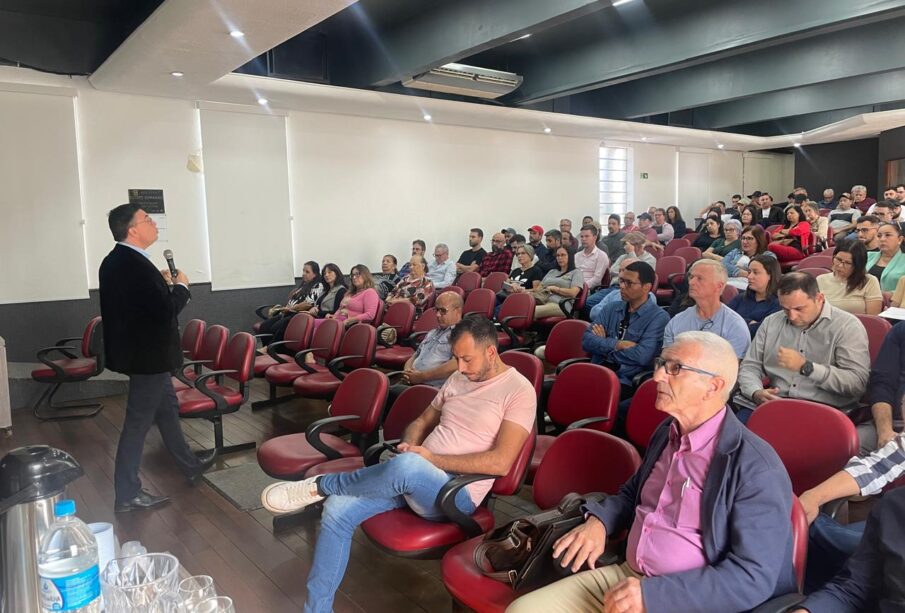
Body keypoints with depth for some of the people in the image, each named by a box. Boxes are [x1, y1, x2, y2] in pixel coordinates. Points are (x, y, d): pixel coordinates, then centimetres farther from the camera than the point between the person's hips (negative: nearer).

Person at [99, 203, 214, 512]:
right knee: (138, 421, 1)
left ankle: (189, 464, 40)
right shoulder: (135, 265, -24)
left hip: (141, 350, 10)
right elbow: (165, 311, -26)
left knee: (167, 408, 22)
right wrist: (180, 286, -9)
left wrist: (163, 283, 7)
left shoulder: (116, 261, 6)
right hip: (148, 355, -10)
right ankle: (127, 494, 14)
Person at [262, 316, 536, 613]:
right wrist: (409, 445, -3)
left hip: (456, 493, -7)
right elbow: (422, 422, 22)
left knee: (406, 467, -39)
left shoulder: (519, 391, -9)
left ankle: (320, 486, -12)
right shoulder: (457, 379, 13)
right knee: (337, 509, -13)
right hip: (413, 478, 7)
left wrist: (432, 459, -15)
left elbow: (500, 462, -18)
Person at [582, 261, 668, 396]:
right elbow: (587, 340, 4)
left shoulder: (659, 317, 0)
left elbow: (642, 356, -14)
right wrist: (616, 344, -11)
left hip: (626, 381, -5)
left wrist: (604, 343, -2)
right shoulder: (611, 308, 16)